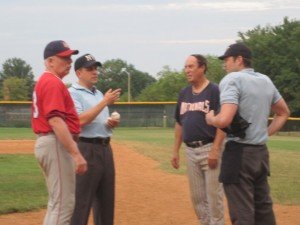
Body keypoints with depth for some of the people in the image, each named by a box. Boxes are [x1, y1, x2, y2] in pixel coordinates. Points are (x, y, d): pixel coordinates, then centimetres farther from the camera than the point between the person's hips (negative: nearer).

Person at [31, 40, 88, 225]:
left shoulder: (44, 81, 18)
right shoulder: (53, 82, -14)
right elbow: (55, 120, -24)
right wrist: (76, 153, -27)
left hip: (45, 142, 11)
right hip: (56, 144, -11)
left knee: (57, 203, 17)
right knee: (63, 204, -9)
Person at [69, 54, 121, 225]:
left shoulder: (100, 94, 19)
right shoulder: (73, 93, -7)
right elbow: (80, 120, -21)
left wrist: (112, 123, 3)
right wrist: (105, 102, -18)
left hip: (105, 148, 9)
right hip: (86, 148, -9)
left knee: (106, 198, 12)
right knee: (81, 200, -10)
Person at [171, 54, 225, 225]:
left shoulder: (215, 91, -8)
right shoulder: (184, 93, 12)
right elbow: (179, 124, 18)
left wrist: (215, 150, -20)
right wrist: (176, 151, 14)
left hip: (209, 149, -7)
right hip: (190, 151, 7)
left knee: (214, 194, -4)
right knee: (197, 196, 11)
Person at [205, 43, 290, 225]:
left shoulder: (232, 80, -13)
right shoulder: (266, 81, 12)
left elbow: (224, 120, -24)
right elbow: (284, 113, 24)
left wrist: (210, 118, -4)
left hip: (239, 152, -8)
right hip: (261, 151, 8)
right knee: (263, 208, 16)